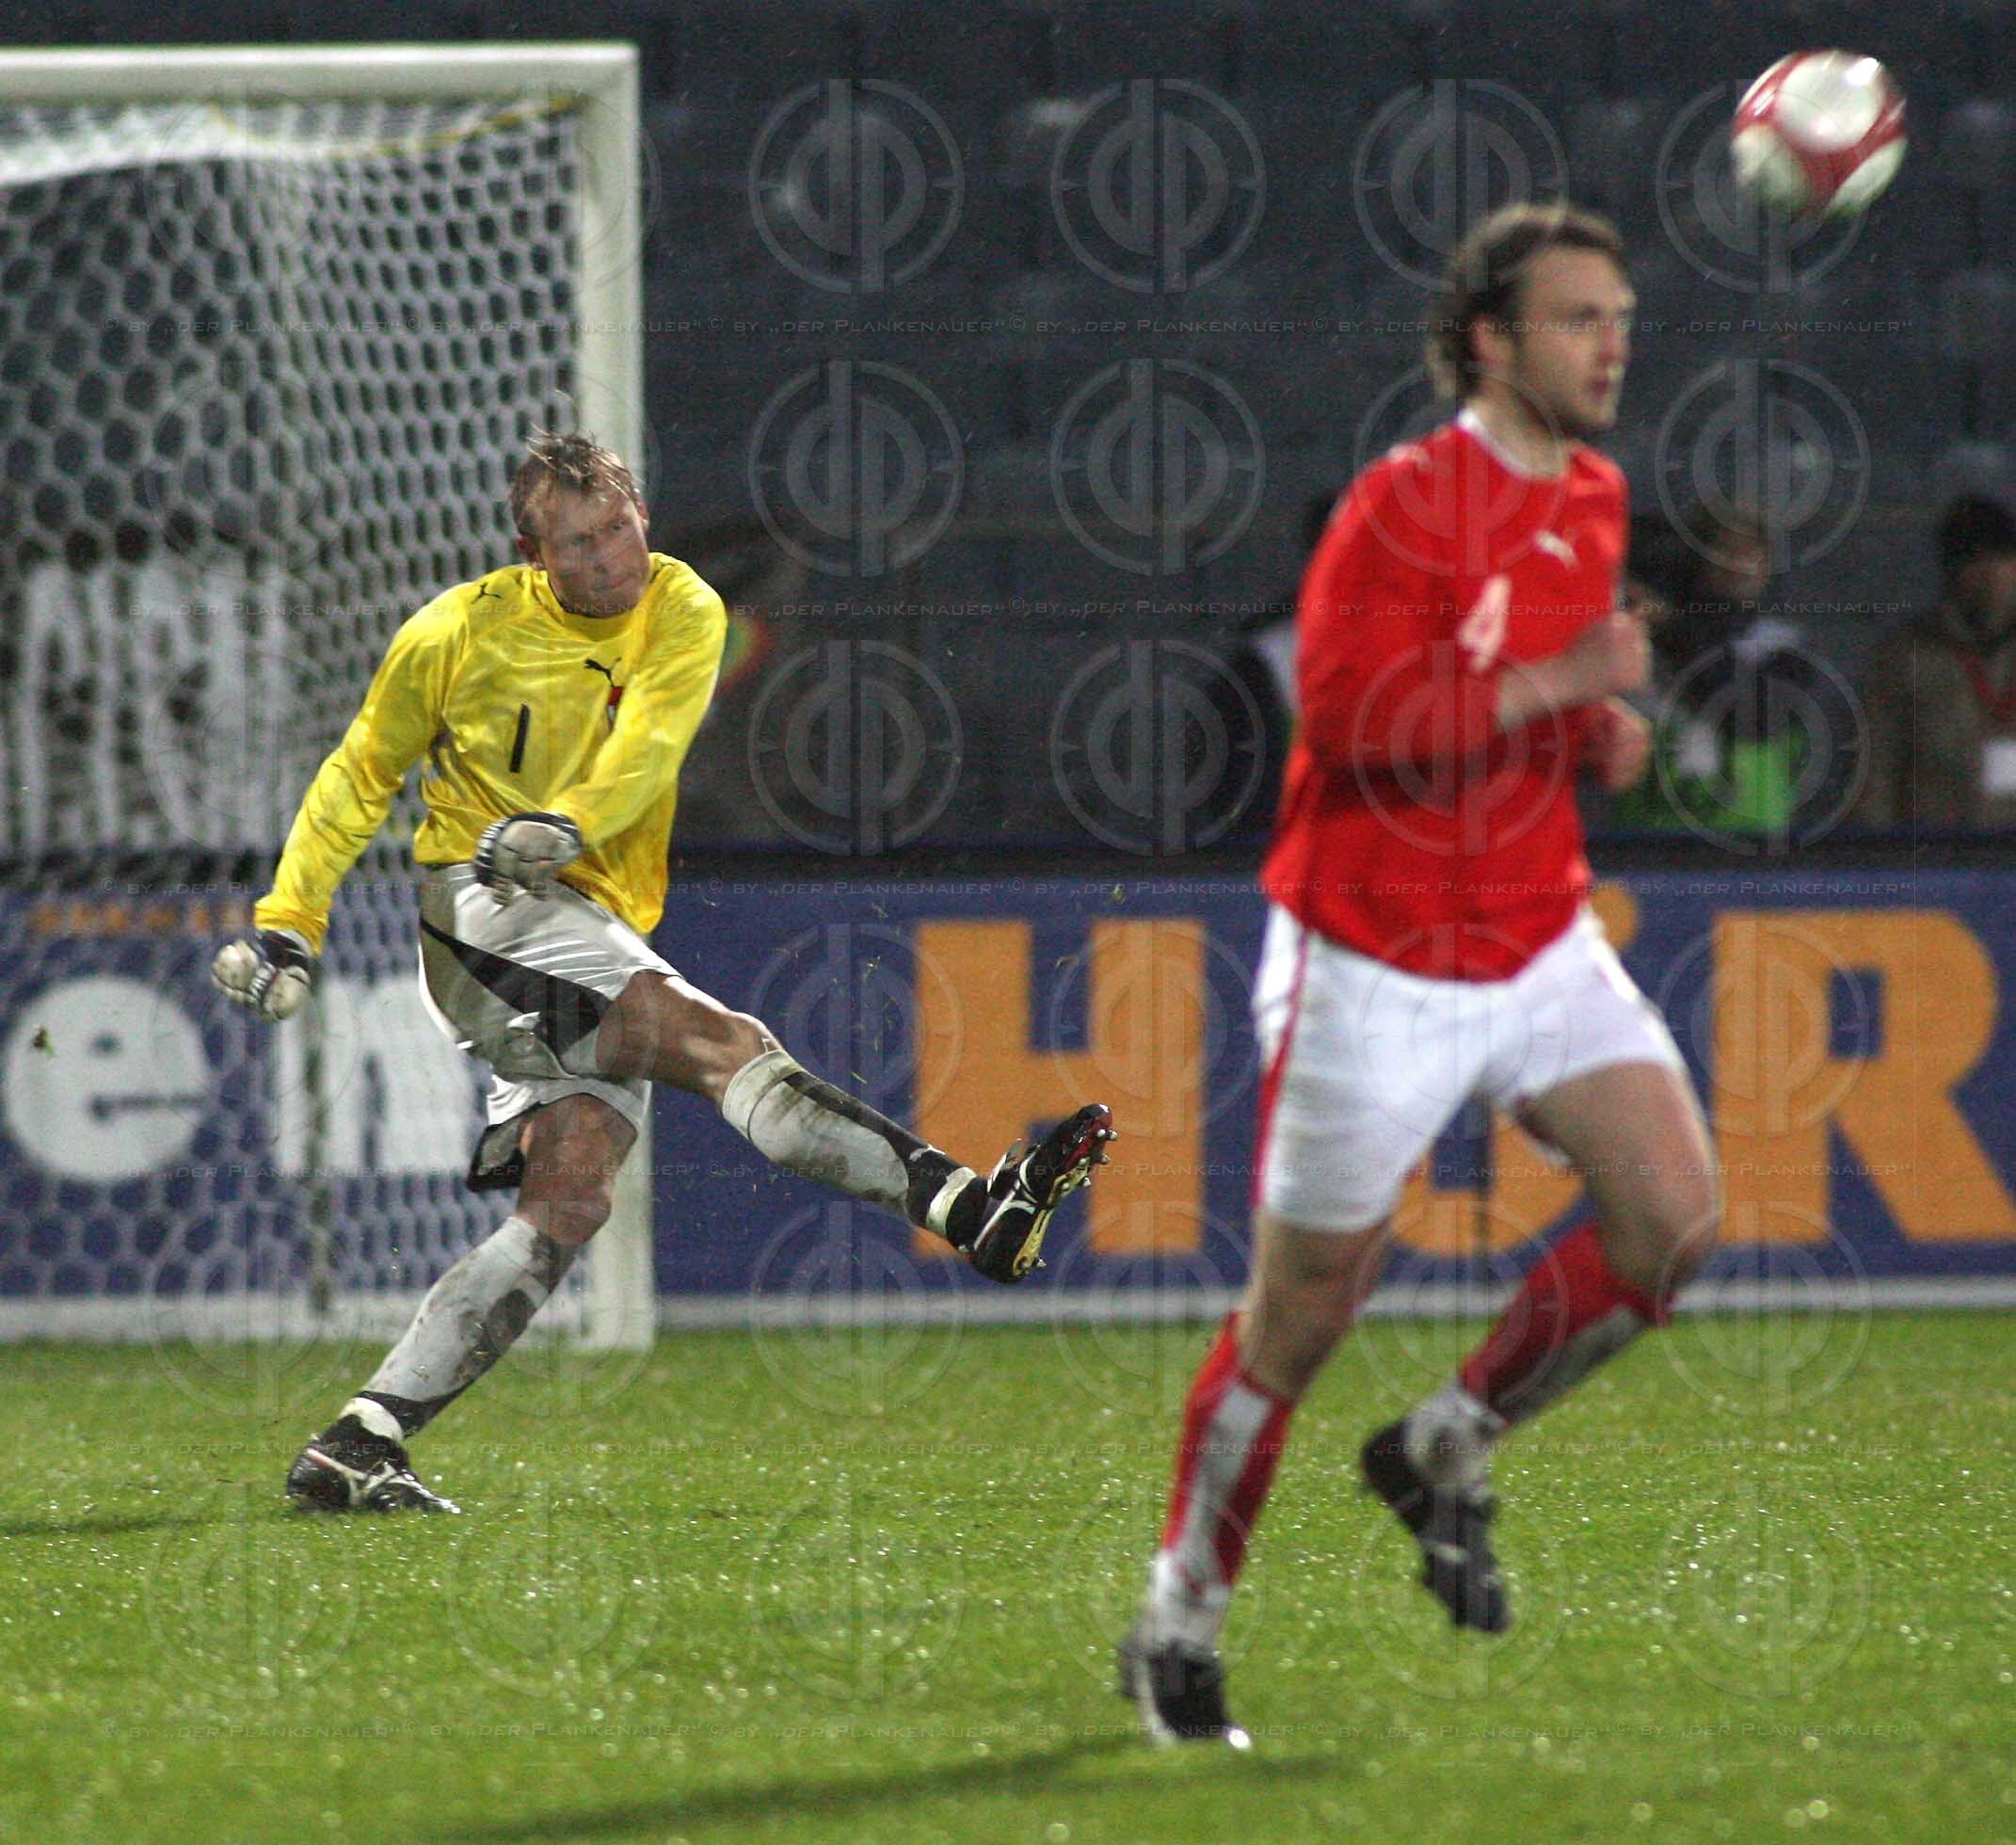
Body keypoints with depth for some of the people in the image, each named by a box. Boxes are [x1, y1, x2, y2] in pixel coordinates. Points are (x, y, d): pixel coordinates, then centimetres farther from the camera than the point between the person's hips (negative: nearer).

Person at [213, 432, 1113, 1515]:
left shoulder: (683, 614, 3)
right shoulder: (461, 633, -1)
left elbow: (646, 745, -16)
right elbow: (360, 776, 13)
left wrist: (564, 823, -36)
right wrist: (285, 925, 6)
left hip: (601, 929, 5)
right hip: (486, 910, -5)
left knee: (567, 1207, -8)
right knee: (723, 1044, -24)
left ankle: (355, 1449, -9)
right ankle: (975, 1211, -39)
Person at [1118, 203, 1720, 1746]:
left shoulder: (1593, 502, 10)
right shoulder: (1408, 503, -15)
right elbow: (1345, 711, -25)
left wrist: (1607, 736, 5)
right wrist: (1556, 687, -28)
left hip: (1540, 945, 7)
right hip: (1377, 964, -7)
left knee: (1676, 1212, -11)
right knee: (1304, 1309, 0)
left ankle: (1452, 1446, 11)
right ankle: (1181, 1618, 16)